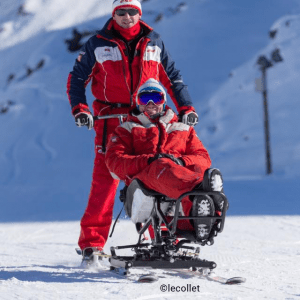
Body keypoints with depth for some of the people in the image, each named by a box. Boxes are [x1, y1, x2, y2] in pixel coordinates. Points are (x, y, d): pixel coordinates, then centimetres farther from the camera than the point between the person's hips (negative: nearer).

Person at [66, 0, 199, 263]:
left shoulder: (153, 43, 11)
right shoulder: (98, 44, 5)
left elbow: (172, 77, 19)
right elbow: (77, 78, 10)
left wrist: (185, 107, 8)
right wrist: (80, 109, -4)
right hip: (110, 120, -2)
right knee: (105, 179, -7)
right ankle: (92, 241, -3)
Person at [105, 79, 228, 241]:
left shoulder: (183, 129, 35)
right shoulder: (127, 130, 29)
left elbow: (203, 158, 20)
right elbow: (114, 161, 9)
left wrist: (181, 162, -4)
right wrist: (149, 161, -8)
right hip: (143, 178, -2)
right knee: (163, 167, -39)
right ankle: (200, 189, -72)